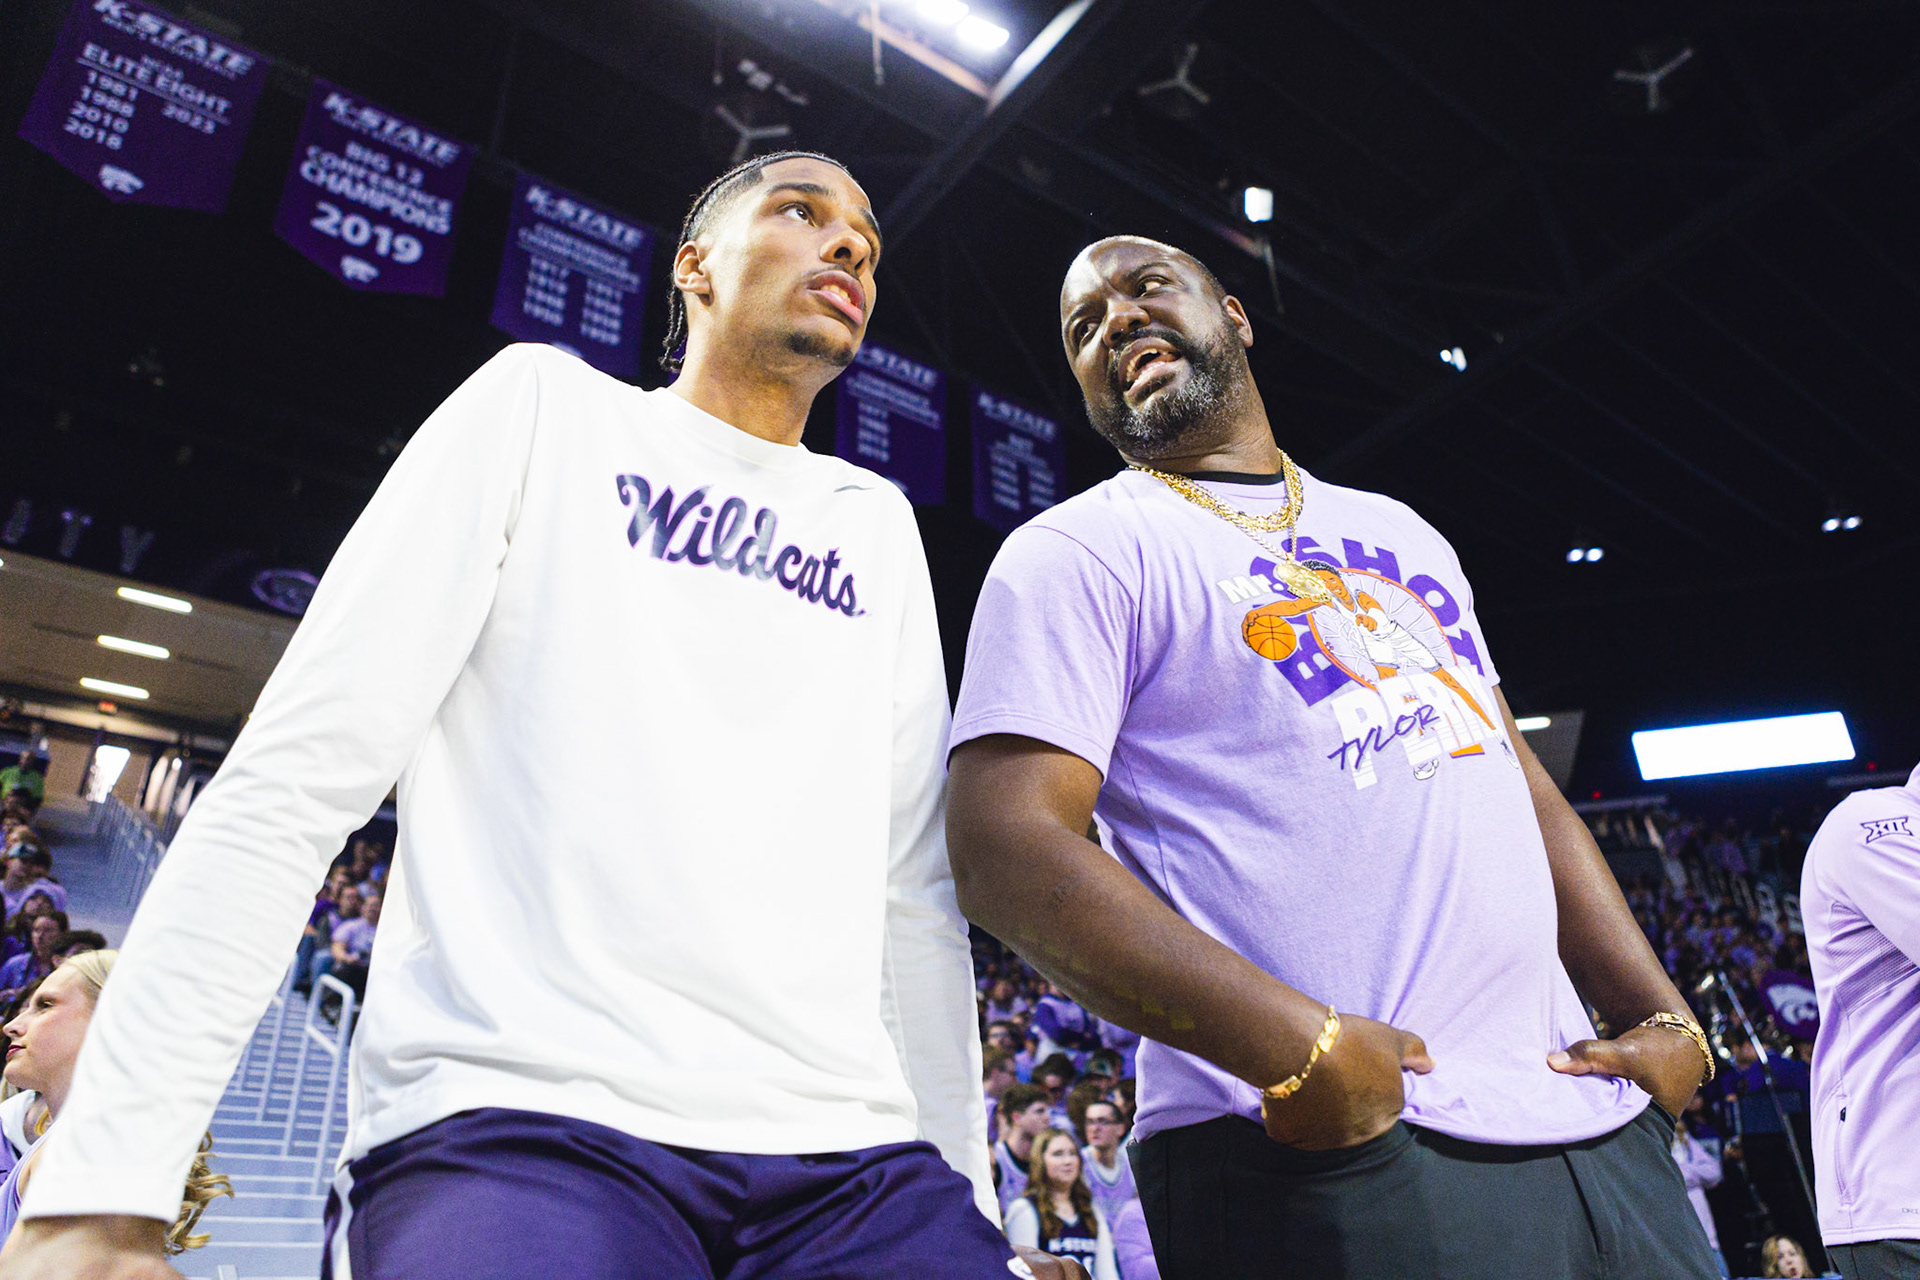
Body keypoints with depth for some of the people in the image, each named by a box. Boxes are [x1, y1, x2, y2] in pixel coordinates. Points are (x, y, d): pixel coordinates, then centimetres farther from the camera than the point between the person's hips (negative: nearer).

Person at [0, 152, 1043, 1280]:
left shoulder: (881, 524, 16)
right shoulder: (550, 406, 7)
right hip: (517, 1116, -2)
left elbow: (914, 896, 13)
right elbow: (294, 776, -1)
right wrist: (100, 1190, -8)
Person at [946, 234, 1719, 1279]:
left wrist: (1666, 1017, 8)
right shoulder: (1075, 553, -4)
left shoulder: (1399, 530, 18)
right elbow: (1006, 850, -16)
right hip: (1324, 1157, -6)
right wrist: (1298, 1049, -23)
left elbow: (1525, 792, 20)